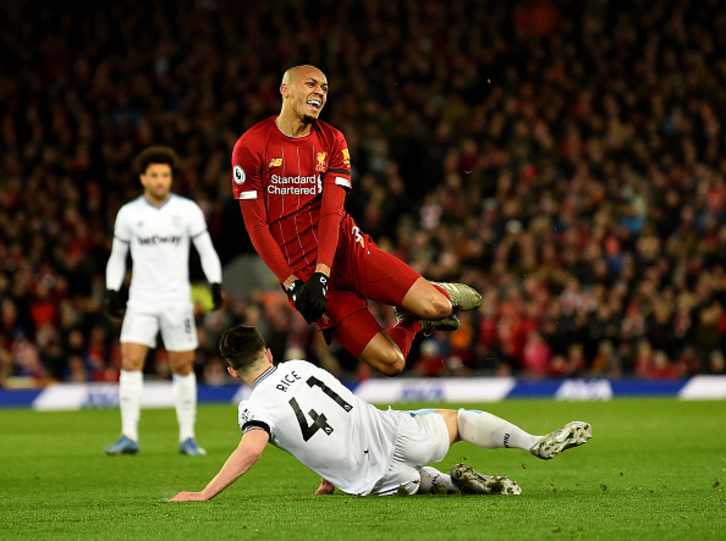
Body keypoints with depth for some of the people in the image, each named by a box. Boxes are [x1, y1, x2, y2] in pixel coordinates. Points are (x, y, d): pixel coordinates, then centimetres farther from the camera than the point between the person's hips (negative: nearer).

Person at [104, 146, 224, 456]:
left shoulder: (188, 210, 0)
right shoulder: (128, 213, 2)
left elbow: (206, 250, 4)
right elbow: (117, 256, 12)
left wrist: (215, 285, -8)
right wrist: (112, 291, 2)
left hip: (178, 301, 0)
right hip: (141, 300, 0)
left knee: (183, 367, 2)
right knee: (130, 362, -12)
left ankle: (187, 437, 11)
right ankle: (129, 437, -12)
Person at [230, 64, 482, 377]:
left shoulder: (332, 141, 6)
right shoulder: (250, 147, -4)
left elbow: (332, 212, -6)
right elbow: (256, 225, -6)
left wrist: (321, 275, -20)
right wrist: (292, 284, -15)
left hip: (345, 246, 3)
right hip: (300, 270, -3)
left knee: (436, 308, -18)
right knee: (389, 362, -14)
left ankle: (435, 295, 19)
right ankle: (412, 323, 20)